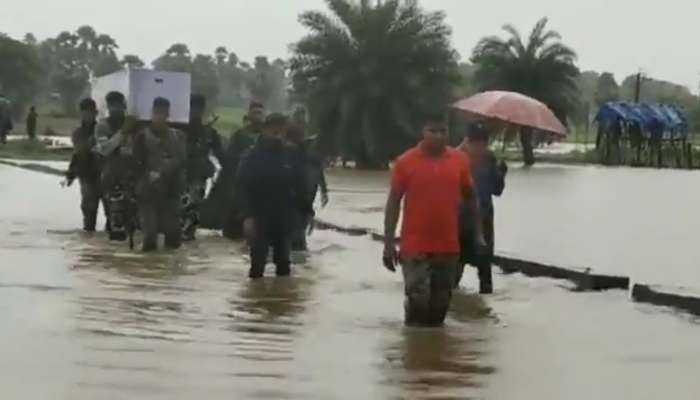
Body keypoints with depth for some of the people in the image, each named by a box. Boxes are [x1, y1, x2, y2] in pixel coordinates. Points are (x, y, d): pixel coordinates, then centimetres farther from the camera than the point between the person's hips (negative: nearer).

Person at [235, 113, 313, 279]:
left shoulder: (290, 155, 3)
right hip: (259, 219, -4)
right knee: (258, 264, -3)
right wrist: (247, 216, -23)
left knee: (283, 263, 14)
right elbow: (242, 188, -13)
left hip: (284, 219, 4)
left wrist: (307, 211, 8)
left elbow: (300, 187, 10)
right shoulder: (253, 156, -9)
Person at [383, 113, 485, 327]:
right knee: (416, 297, -4)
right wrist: (388, 243, -5)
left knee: (441, 299, 11)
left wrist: (479, 233, 10)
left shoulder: (460, 160, 3)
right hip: (414, 245, -3)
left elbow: (470, 197, 13)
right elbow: (394, 201, -2)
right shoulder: (406, 161, -5)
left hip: (448, 246, 3)